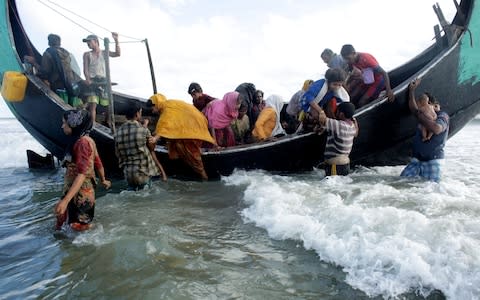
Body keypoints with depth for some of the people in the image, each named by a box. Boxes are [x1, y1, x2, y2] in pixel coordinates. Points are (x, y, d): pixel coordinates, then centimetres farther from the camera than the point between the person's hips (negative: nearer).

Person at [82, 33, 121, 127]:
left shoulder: (104, 53, 12)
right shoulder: (87, 54, 11)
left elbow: (117, 54, -4)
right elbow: (85, 69, 1)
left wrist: (116, 41, -14)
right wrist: (87, 79, -18)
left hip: (104, 81, 1)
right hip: (92, 82, -1)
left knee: (109, 105, 3)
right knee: (92, 104, -13)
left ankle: (107, 122, 24)